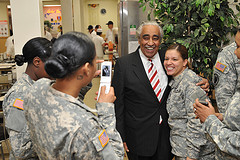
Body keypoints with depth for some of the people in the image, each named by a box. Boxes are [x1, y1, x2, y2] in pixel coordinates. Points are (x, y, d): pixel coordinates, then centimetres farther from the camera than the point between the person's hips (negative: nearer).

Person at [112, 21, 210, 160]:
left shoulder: (167, 57, 0)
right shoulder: (123, 64, -10)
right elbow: (118, 103, -7)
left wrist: (201, 81, -7)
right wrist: (121, 137, -8)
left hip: (167, 133, 3)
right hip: (139, 137, -3)